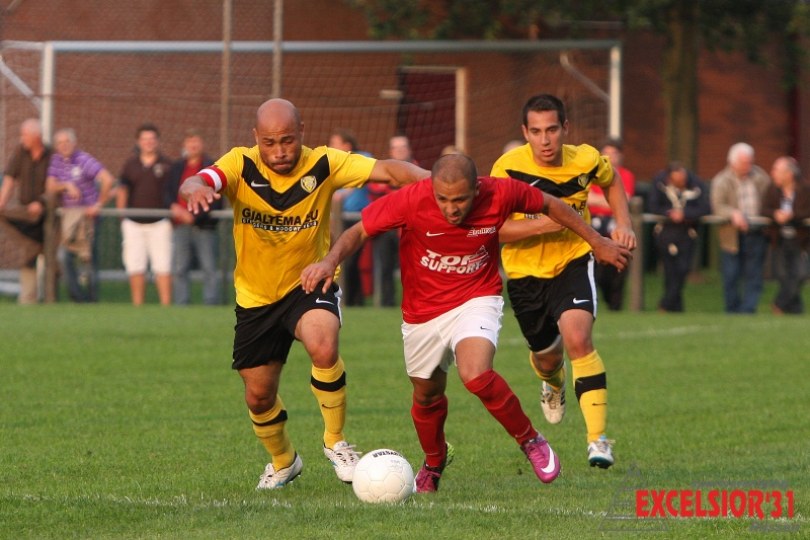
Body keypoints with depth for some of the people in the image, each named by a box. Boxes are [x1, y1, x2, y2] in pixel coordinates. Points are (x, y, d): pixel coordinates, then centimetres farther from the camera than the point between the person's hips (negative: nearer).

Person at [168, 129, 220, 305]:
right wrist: (173, 207, -6)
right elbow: (168, 192, 16)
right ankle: (181, 306, 7)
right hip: (180, 225, 5)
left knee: (210, 268, -4)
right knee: (179, 269, 3)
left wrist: (196, 216, -16)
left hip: (203, 225, -5)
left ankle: (211, 304, -3)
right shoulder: (176, 167, 16)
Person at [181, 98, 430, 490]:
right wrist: (197, 189, -59)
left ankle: (336, 442, -10)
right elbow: (193, 186, -34)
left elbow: (387, 170, -23)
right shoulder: (241, 166, -16)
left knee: (323, 347, -33)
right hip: (256, 296, 2)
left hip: (311, 284, -2)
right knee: (258, 397, 11)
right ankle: (283, 462, 43)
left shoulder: (324, 166, -16)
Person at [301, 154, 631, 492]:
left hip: (476, 300, -2)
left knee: (476, 375, -28)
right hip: (423, 310, 2)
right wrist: (330, 261, -35)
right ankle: (434, 463, 48)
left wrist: (597, 242, 8)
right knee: (428, 395, 17)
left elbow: (550, 205, -1)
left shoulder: (500, 194, -21)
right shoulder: (412, 200, -24)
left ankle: (530, 441, -5)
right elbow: (359, 232, -15)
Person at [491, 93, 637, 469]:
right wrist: (545, 222, -34)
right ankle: (553, 383, 58)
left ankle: (598, 438, -21)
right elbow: (494, 229, -22)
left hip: (573, 262, -1)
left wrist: (623, 224, -4)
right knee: (546, 354, 17)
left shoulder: (586, 160, -13)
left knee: (578, 339, -25)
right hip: (525, 272, 1)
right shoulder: (508, 168, -20)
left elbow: (611, 183, 12)